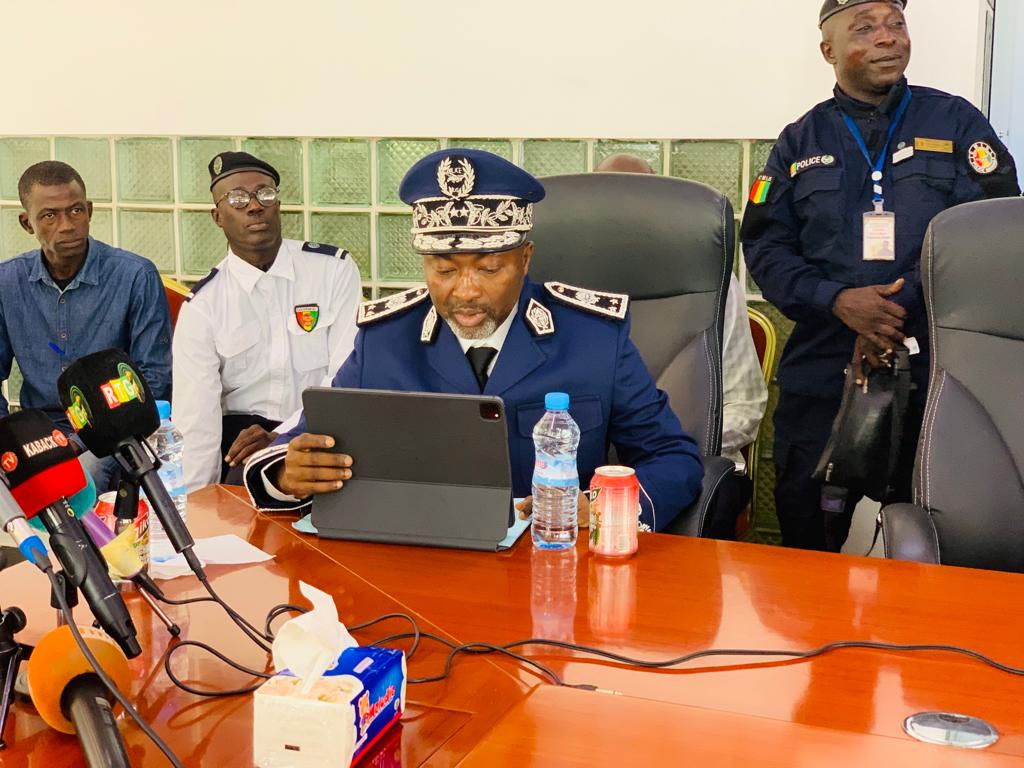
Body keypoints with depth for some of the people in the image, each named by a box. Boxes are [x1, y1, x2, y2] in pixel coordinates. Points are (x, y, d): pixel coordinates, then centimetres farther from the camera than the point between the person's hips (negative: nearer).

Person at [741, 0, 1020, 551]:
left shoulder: (956, 123, 7)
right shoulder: (800, 142, 11)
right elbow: (765, 246, 5)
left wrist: (905, 305, -14)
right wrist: (837, 301, -13)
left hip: (935, 367, -1)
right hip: (820, 370, 1)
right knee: (805, 532, 7)